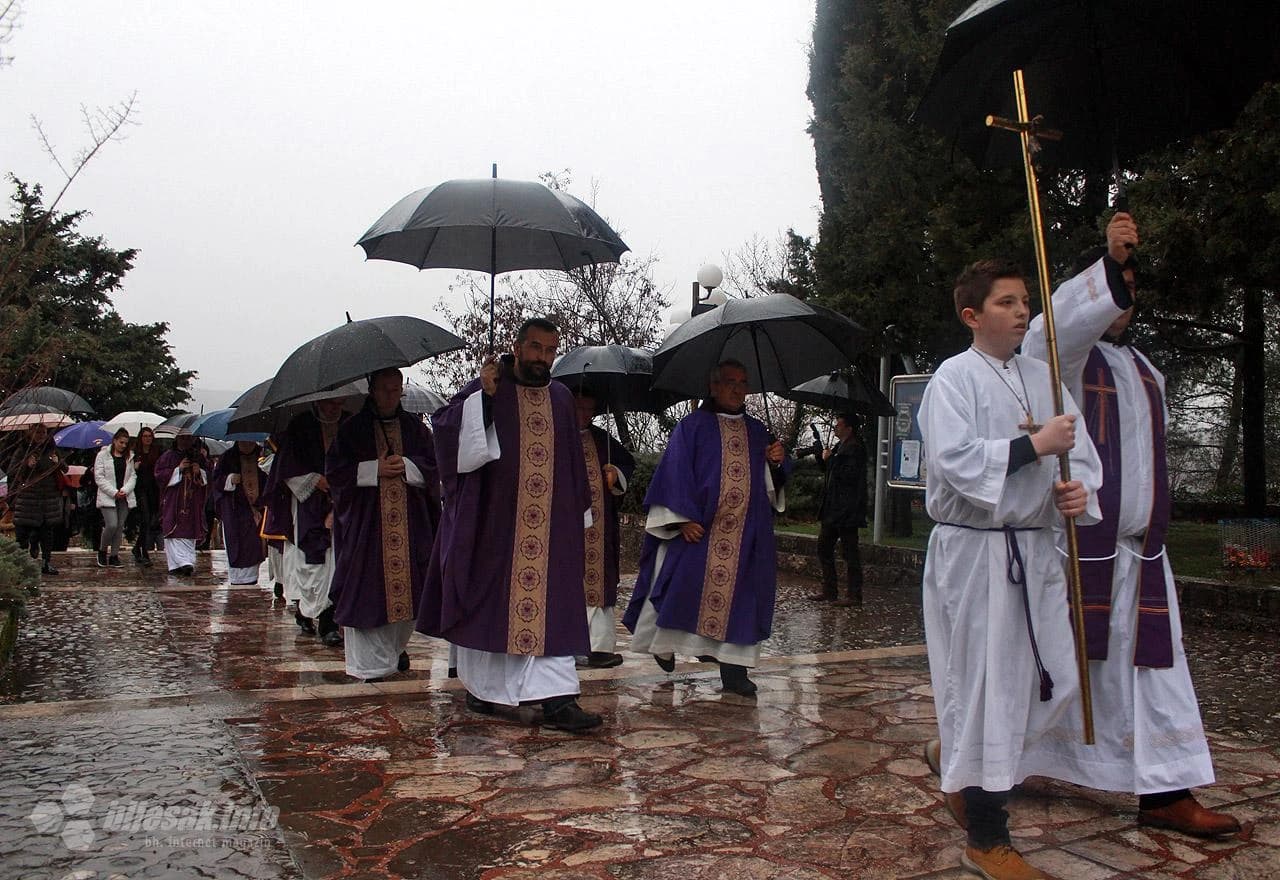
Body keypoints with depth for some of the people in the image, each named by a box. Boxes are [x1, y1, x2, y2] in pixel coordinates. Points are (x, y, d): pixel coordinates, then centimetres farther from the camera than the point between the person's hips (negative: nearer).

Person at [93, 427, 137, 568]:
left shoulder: (128, 457, 13)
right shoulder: (103, 455, 0)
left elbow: (133, 476, 9)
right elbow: (99, 477, -5)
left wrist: (125, 490, -9)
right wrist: (114, 492, -12)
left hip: (125, 497, 4)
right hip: (107, 497, -4)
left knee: (120, 526, 2)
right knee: (112, 525, -15)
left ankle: (114, 556, 9)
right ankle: (102, 551, 8)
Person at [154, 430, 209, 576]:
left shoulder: (199, 457, 14)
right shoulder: (168, 457, 5)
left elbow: (209, 476, 15)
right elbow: (159, 475, -2)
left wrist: (199, 472, -6)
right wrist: (178, 469, -12)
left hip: (193, 502, 3)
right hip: (173, 502, -2)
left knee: (190, 533, 1)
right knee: (174, 533, -11)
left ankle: (188, 562, 4)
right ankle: (179, 563, -16)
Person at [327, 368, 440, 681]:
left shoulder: (415, 428, 10)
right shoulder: (352, 429, 5)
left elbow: (433, 468, 6)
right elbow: (335, 470, -1)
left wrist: (406, 466, -11)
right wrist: (375, 470, -12)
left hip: (410, 523, 2)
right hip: (365, 523, -2)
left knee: (407, 588, 4)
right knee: (367, 592, -5)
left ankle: (396, 646, 26)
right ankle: (372, 662, 3)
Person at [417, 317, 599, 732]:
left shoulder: (561, 398, 12)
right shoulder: (483, 390, 0)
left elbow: (573, 464, 18)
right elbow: (446, 426, -14)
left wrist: (578, 516, 16)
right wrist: (482, 395, -25)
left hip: (549, 527, 3)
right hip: (493, 522, -3)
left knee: (550, 607, -3)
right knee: (488, 602, 7)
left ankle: (555, 698, -5)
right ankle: (482, 686, 24)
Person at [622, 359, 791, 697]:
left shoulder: (756, 432, 15)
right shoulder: (692, 426, 1)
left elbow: (770, 482, 17)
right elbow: (676, 473, -5)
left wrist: (777, 462, -5)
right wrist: (684, 518, -14)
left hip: (746, 532, 4)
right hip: (699, 527, -4)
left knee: (739, 590, 1)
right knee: (685, 586, -5)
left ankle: (733, 669, 7)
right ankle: (665, 643, 21)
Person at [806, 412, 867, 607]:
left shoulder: (854, 449, -14)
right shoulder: (840, 445, 16)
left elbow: (848, 476, -24)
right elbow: (828, 471, 22)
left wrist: (829, 459, -15)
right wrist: (823, 457, 5)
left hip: (847, 510, -10)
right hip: (833, 509, 11)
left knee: (850, 553, -3)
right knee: (824, 548, 14)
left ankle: (854, 596, 3)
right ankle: (829, 591, 21)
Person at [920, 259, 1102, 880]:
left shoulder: (1041, 377, 13)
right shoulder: (954, 378, -7)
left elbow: (1077, 450, 14)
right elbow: (956, 460, -20)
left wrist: (1079, 488, -7)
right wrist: (1035, 445, -17)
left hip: (1035, 549, 7)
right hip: (973, 553, -7)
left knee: (1053, 682, 10)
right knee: (984, 685, 0)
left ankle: (960, 763, 36)